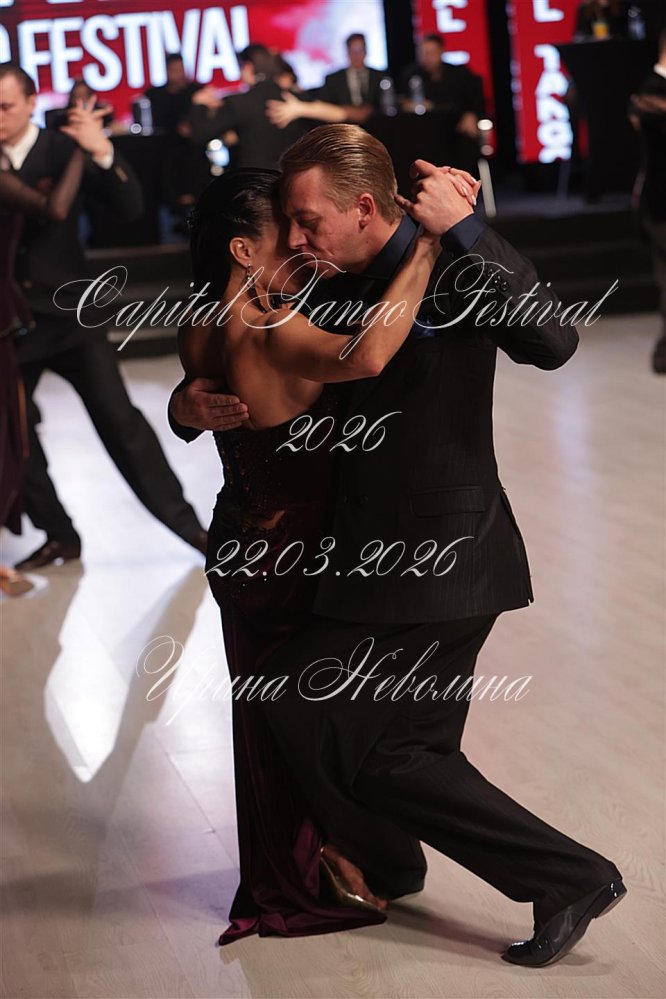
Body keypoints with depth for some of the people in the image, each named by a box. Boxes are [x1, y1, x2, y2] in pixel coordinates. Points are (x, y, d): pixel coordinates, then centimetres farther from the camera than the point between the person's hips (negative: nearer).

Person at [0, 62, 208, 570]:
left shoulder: (63, 149, -6)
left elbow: (130, 205, -14)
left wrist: (104, 153, -31)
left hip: (68, 313, -2)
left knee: (118, 418, -5)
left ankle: (186, 523, 3)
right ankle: (59, 536, 21)